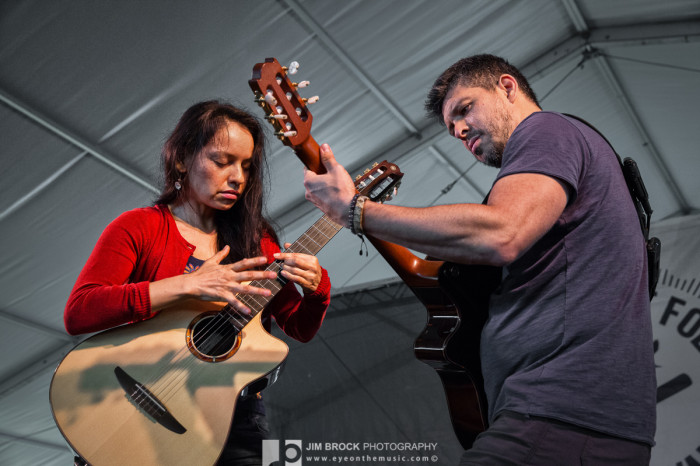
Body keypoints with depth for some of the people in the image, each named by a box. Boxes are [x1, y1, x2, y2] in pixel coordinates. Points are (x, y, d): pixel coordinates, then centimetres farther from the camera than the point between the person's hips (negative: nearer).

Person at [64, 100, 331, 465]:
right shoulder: (138, 228, -3)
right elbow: (78, 314, -18)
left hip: (238, 411, 2)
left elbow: (300, 329, 10)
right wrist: (188, 286, -25)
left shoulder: (254, 238, 10)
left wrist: (316, 288, -12)